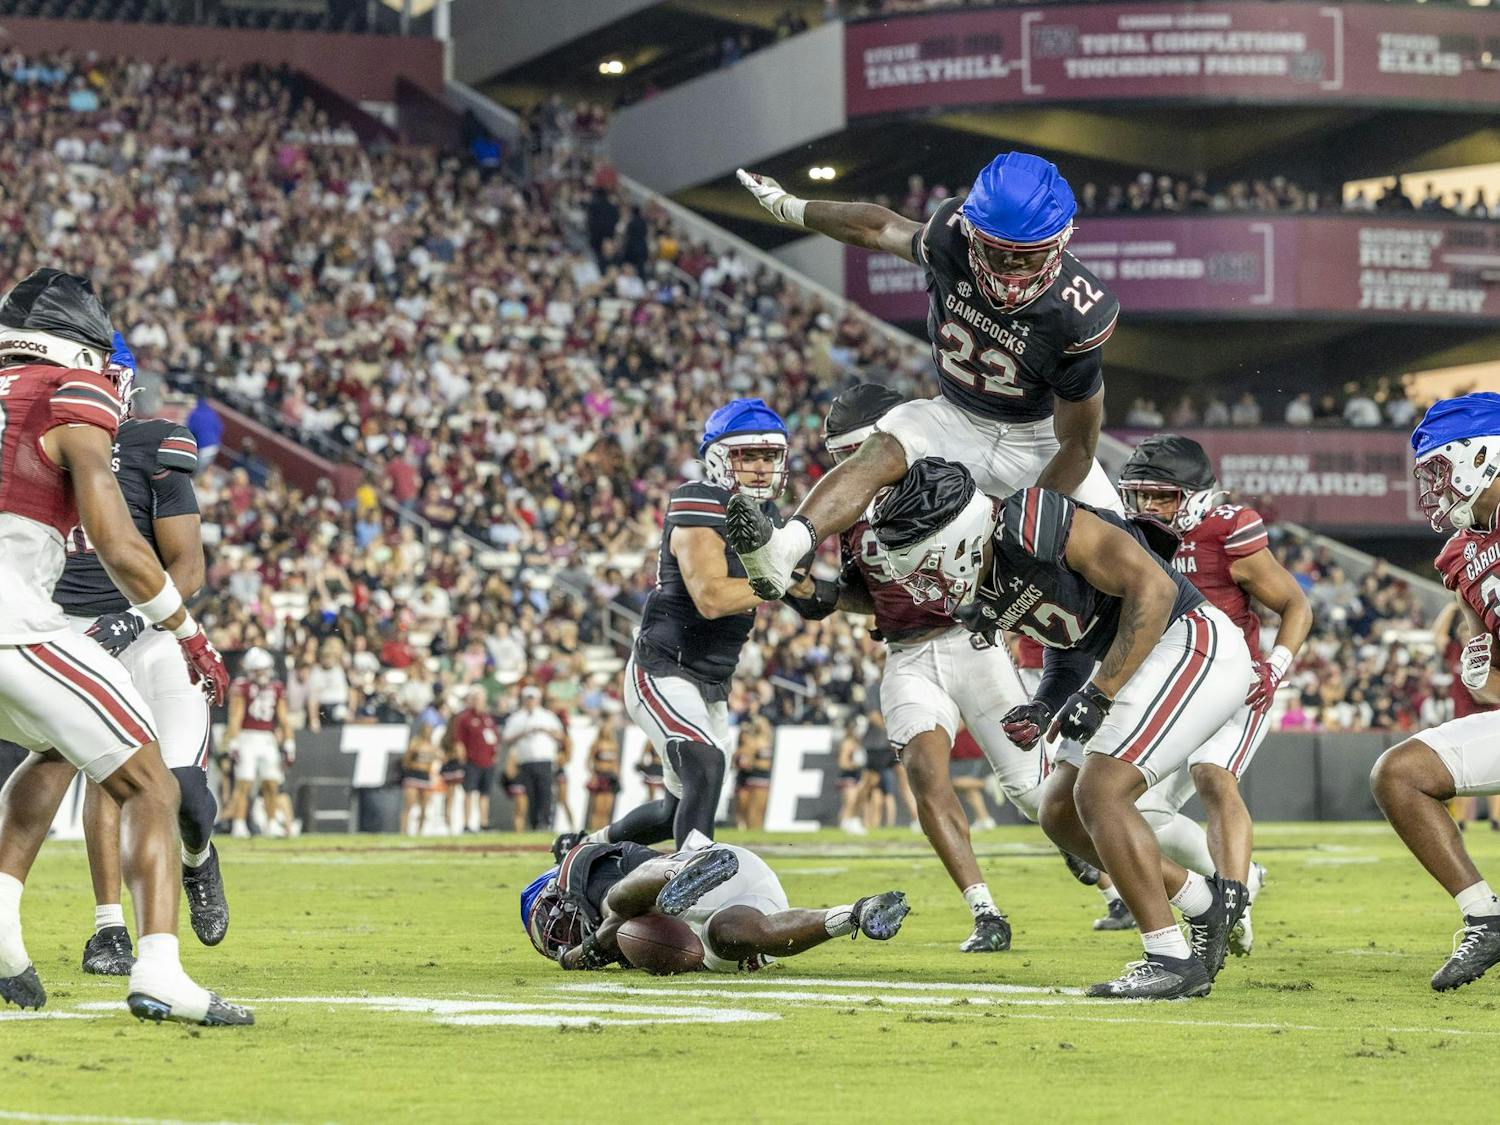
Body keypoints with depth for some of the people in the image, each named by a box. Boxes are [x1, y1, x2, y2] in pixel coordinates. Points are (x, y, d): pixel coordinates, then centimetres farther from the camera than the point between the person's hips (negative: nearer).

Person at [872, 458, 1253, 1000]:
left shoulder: (1033, 524, -24)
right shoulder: (978, 595, 3)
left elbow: (1152, 587, -24)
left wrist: (1097, 695, -24)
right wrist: (1045, 705, -3)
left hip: (1193, 644, -10)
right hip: (1136, 665, 10)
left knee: (1099, 792, -19)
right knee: (1061, 813, 8)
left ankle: (1172, 959, -13)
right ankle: (1207, 904, 20)